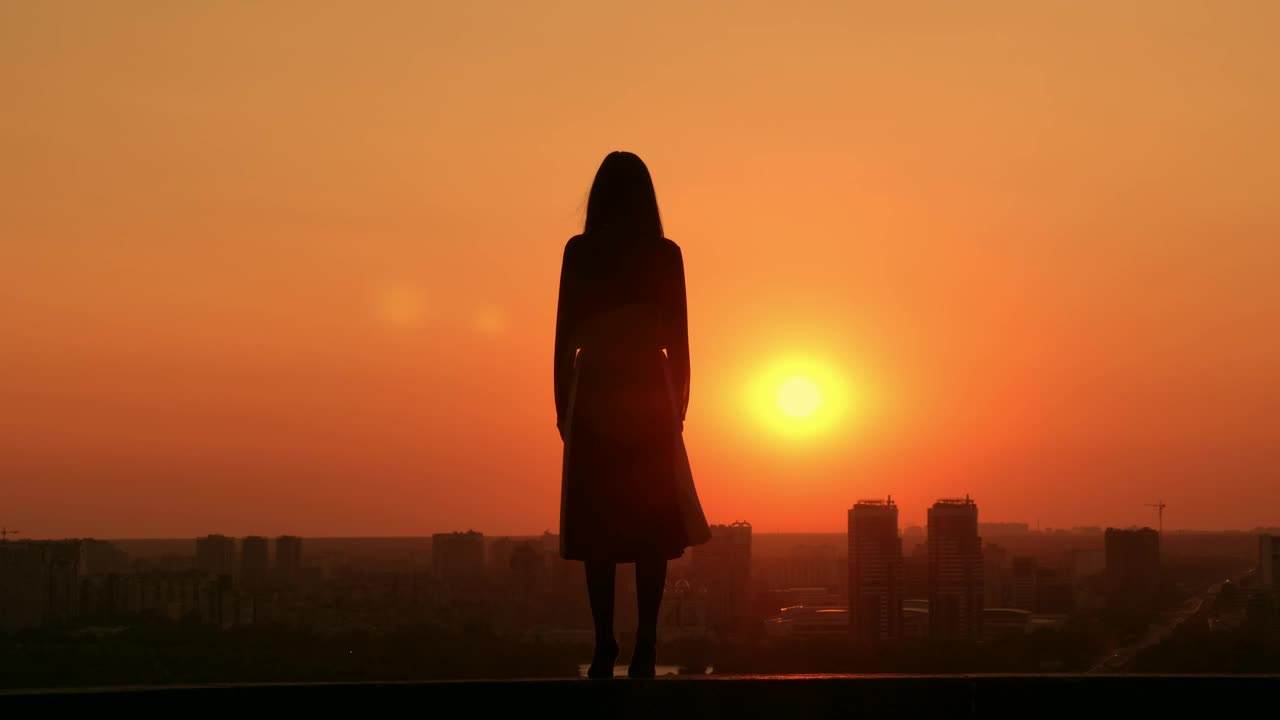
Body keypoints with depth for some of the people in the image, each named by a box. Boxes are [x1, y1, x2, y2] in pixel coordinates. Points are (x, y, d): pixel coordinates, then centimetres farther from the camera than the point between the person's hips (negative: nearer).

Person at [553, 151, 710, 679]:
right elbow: (678, 342, 2)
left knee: (597, 527, 3)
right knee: (651, 525, 4)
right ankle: (645, 647, -3)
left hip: (593, 399, 0)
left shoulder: (579, 252, -1)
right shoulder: (665, 255, 1)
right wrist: (678, 408, 12)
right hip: (649, 399, 1)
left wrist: (563, 408, 7)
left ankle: (605, 647, -2)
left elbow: (565, 338, -1)